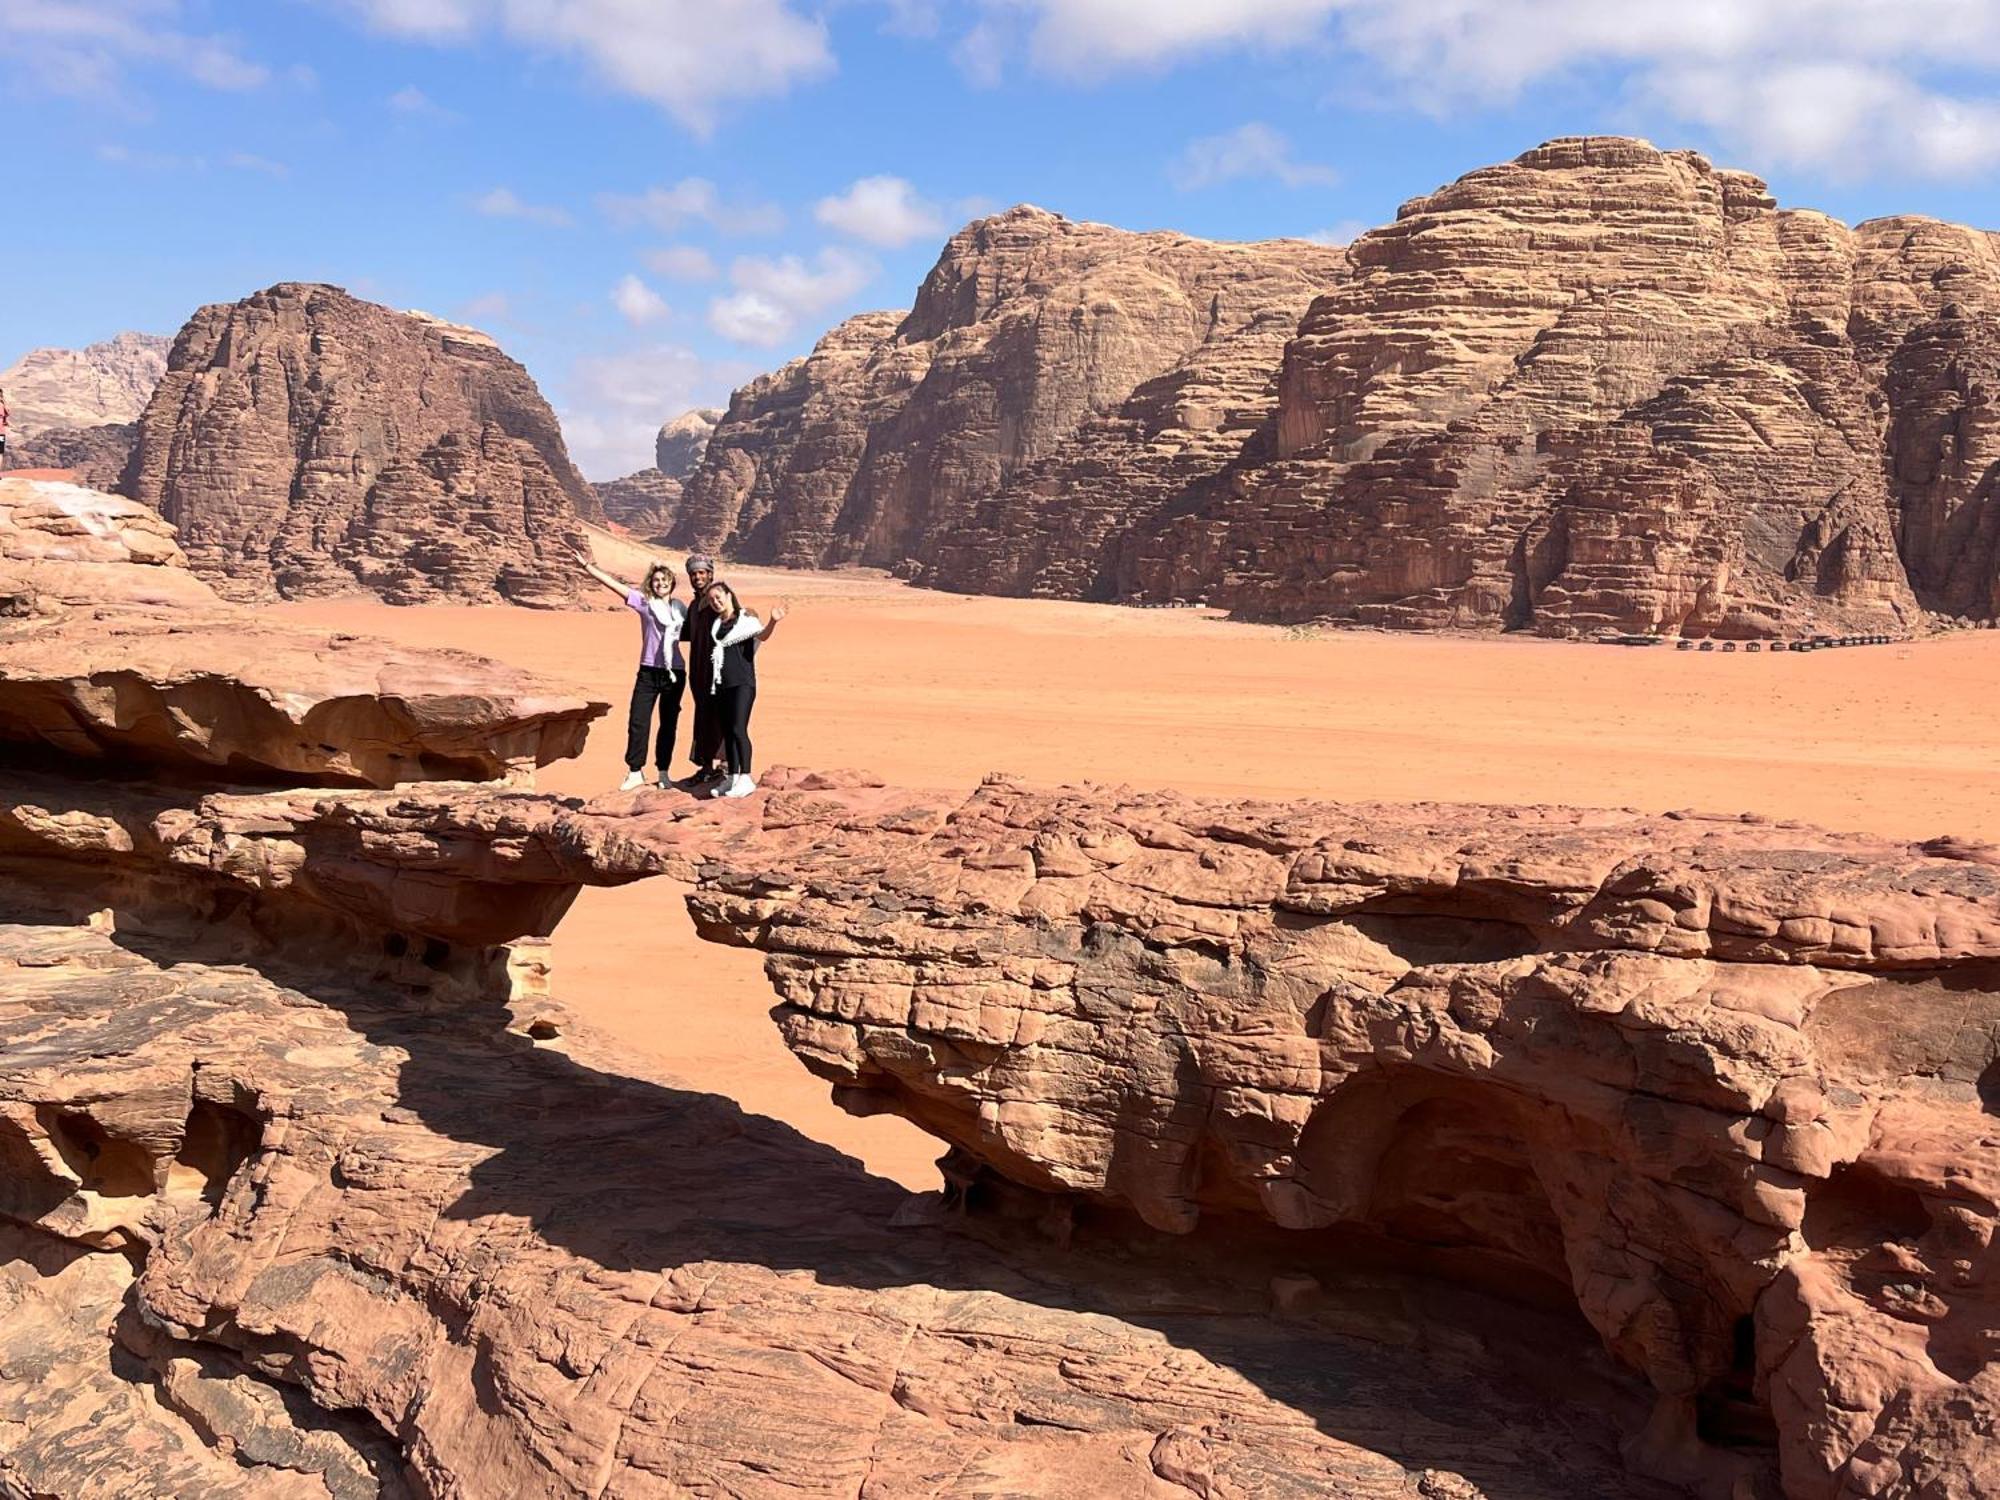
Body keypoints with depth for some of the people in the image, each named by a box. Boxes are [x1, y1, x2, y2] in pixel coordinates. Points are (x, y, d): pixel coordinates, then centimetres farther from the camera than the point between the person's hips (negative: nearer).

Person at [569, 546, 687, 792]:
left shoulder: (680, 608, 7)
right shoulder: (644, 602, -1)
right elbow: (614, 584, -7)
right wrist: (587, 566, -14)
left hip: (674, 673, 2)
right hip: (649, 671, -2)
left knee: (668, 724, 8)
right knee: (637, 721, -5)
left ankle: (663, 772, 18)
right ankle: (635, 772, 4)